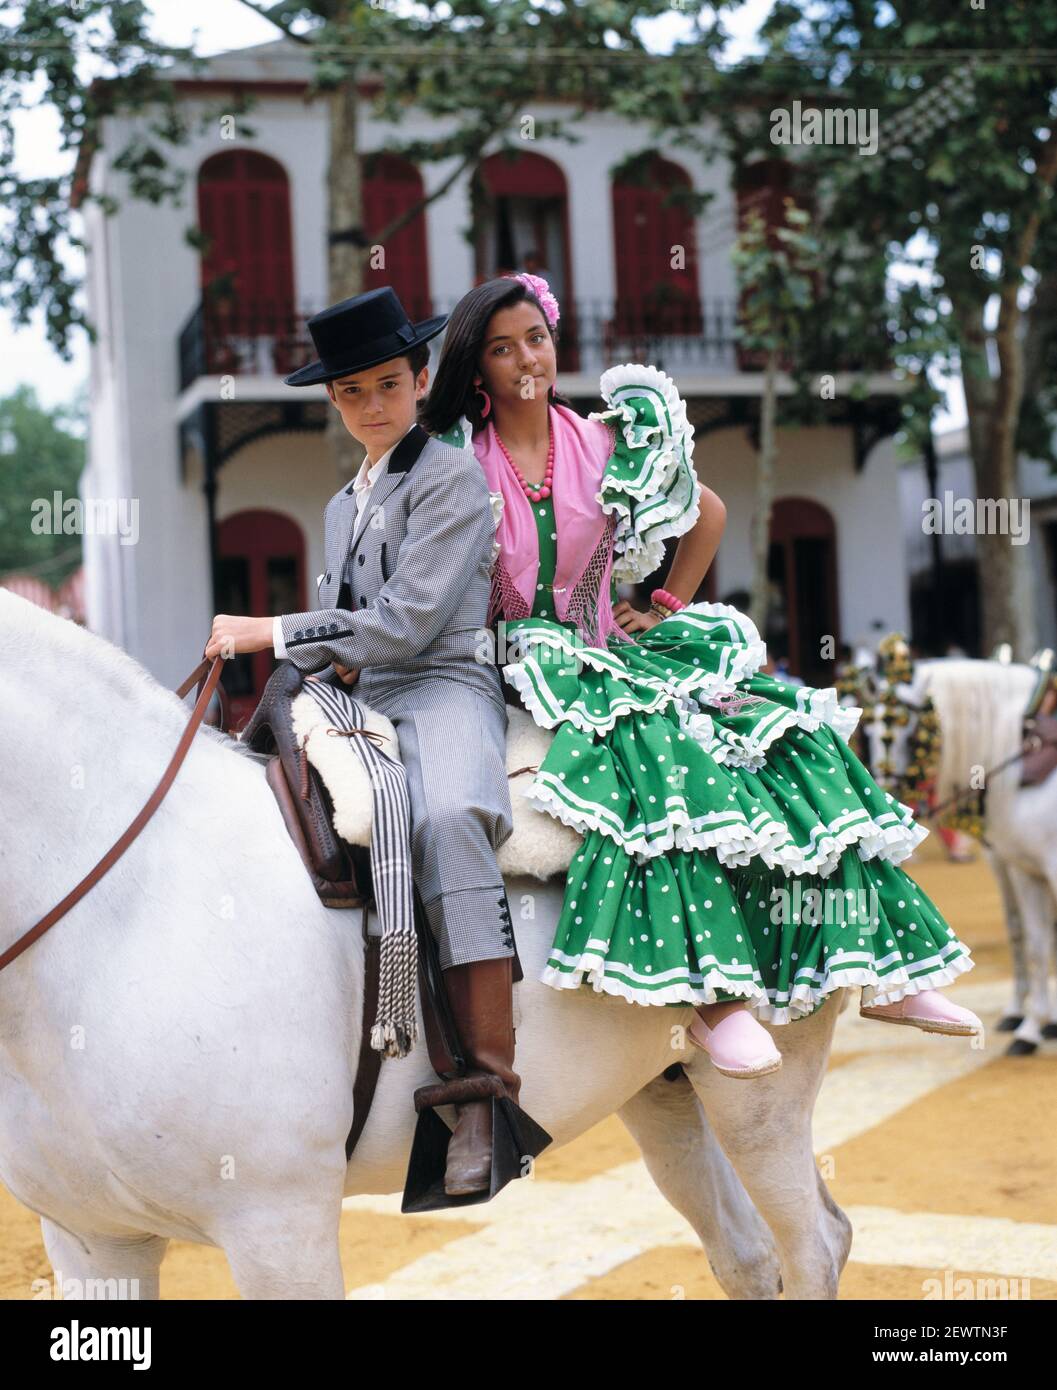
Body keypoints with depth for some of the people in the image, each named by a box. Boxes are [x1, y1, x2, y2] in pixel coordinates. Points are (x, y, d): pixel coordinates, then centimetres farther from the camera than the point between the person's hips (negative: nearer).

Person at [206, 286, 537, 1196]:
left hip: (443, 688, -8)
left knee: (447, 815, -38)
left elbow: (408, 622, -11)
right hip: (360, 704, 8)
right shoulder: (344, 506, 24)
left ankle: (493, 1077, -40)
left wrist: (274, 634, -8)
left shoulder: (452, 477, -1)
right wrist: (307, 668, 4)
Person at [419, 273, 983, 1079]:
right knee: (657, 746, -36)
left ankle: (877, 966, -9)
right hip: (523, 658, -4)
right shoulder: (458, 461, -2)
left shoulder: (607, 445, 5)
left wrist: (669, 605, 12)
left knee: (790, 734, -14)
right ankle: (714, 993, -40)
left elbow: (709, 512, 19)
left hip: (609, 645, 4)